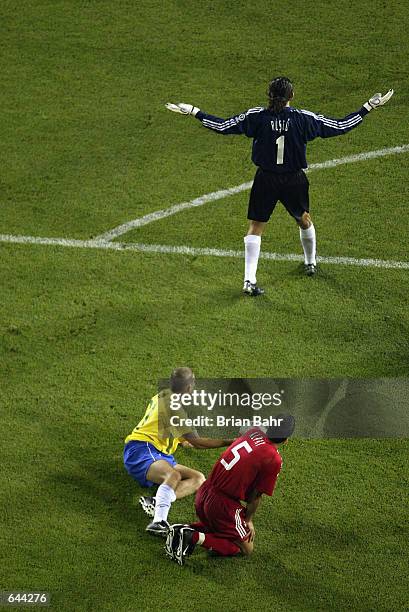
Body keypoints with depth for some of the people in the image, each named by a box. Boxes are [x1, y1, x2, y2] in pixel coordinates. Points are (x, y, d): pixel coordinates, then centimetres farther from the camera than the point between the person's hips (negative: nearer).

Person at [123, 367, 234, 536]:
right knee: (174, 475, -38)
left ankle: (156, 502, -28)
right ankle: (158, 522, -58)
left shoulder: (163, 396, 20)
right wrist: (228, 442, -6)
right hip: (140, 450, -10)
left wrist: (182, 440, 53)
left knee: (198, 478, -5)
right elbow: (196, 442, -12)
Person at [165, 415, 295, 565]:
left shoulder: (254, 432, 4)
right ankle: (196, 537, -11)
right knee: (246, 549, 9)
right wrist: (249, 520, 12)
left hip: (204, 493, 8)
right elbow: (256, 495, -6)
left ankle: (183, 530, 8)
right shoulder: (274, 460, -16)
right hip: (222, 504, -8)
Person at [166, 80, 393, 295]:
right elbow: (340, 127, -6)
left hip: (266, 180, 0)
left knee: (255, 228, 8)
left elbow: (222, 126, -8)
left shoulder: (257, 116, -13)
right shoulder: (303, 118, -13)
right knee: (304, 220, 26)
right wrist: (367, 108, 3)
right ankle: (311, 263, 46)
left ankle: (250, 280, -3)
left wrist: (193, 111, 2)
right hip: (295, 180, 1)